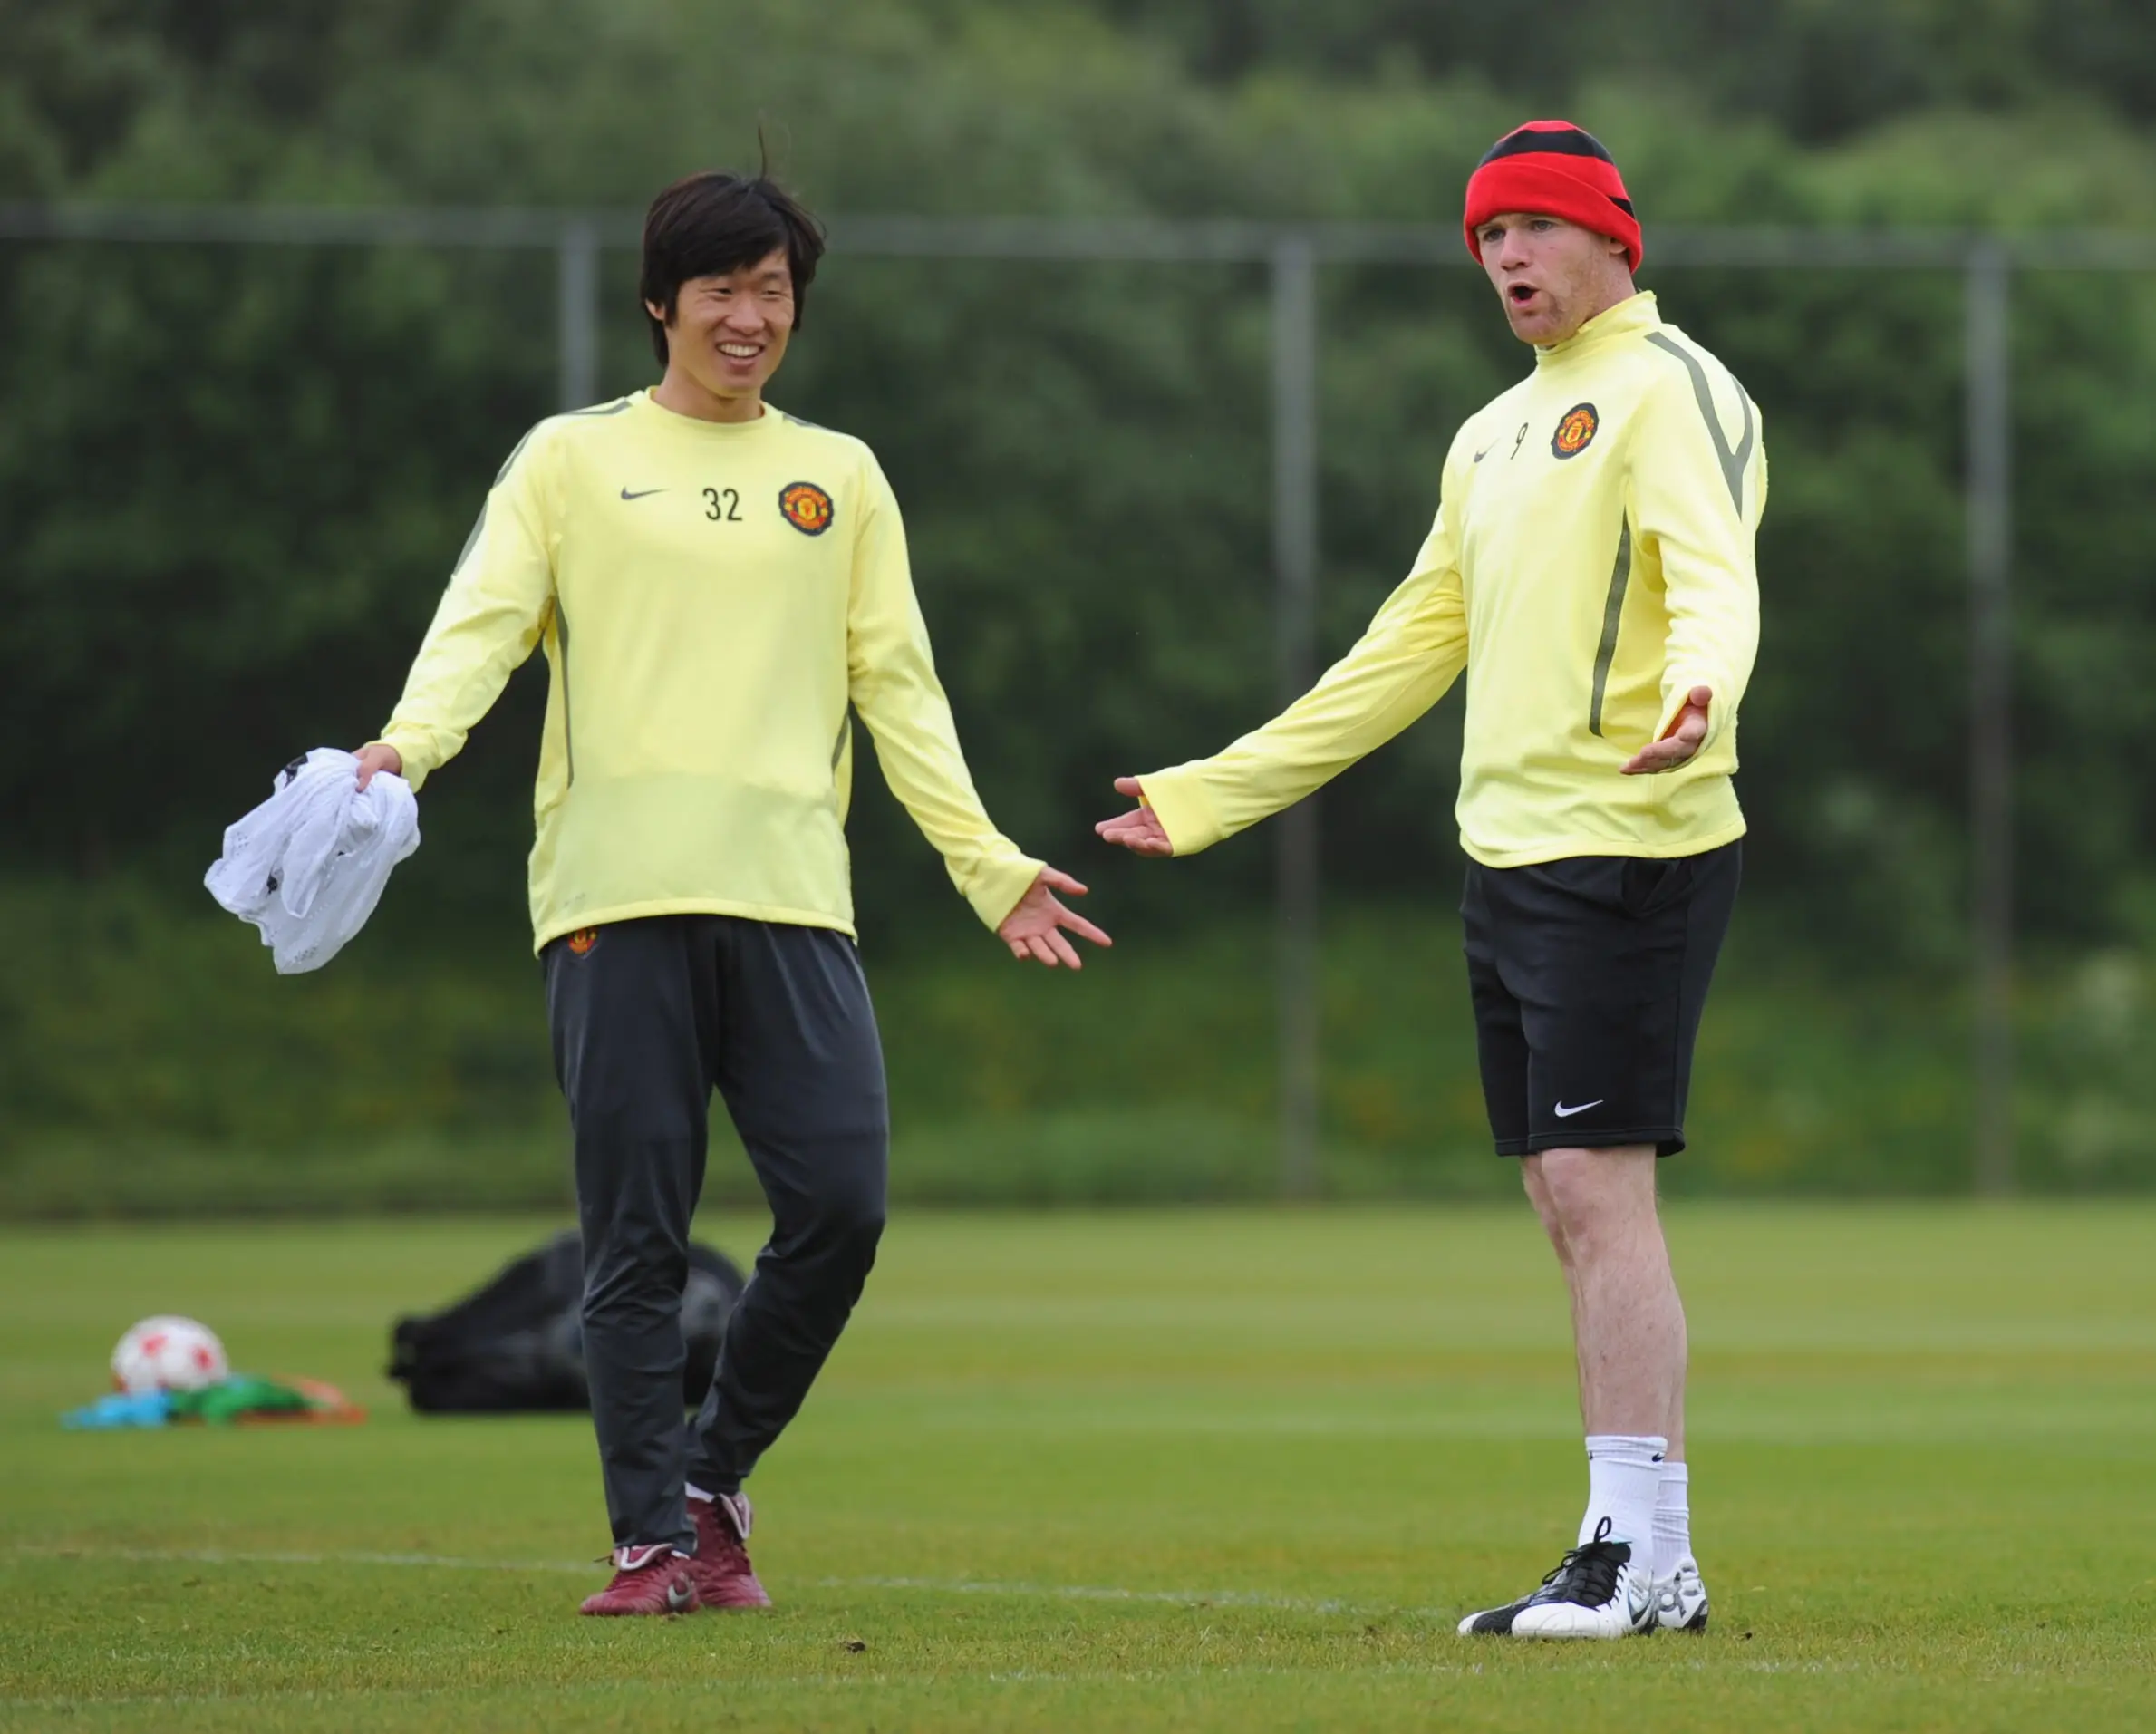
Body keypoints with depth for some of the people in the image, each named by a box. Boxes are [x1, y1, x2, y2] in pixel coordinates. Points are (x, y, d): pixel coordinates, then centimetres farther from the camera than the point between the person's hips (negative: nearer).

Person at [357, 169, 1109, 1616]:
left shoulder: (839, 477, 18)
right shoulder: (571, 461, 11)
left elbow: (898, 687, 18)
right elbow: (484, 623, -1)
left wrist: (989, 866, 11)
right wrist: (409, 745, -20)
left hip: (792, 896, 2)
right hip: (619, 896, -2)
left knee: (840, 1208, -8)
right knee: (638, 1238, -3)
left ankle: (715, 1478, 12)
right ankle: (653, 1537, 4)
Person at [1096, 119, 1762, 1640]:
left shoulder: (1667, 391, -6)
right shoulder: (1496, 434, 21)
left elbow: (1716, 583, -23)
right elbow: (1411, 648, 27)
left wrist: (1697, 695, -46)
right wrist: (1209, 795, 29)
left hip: (1624, 851, -9)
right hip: (1508, 856, 9)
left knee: (1598, 1186, -13)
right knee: (1571, 1206, 7)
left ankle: (1642, 1555, -12)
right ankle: (1642, 1565, 9)